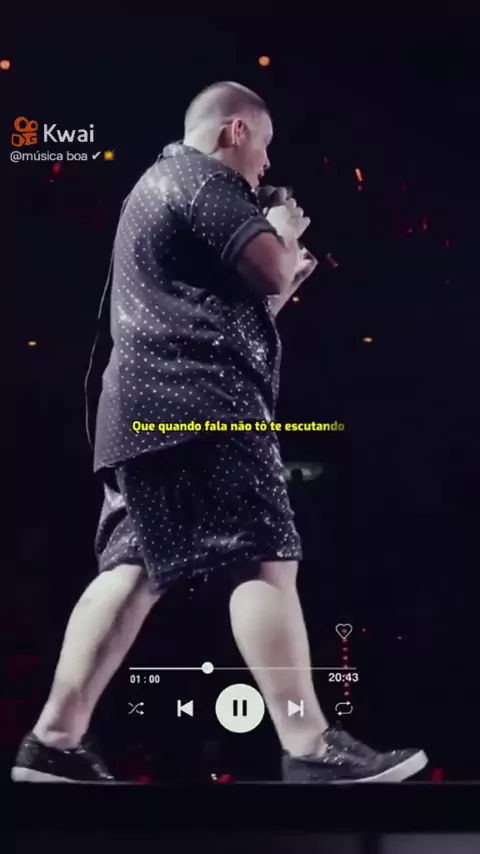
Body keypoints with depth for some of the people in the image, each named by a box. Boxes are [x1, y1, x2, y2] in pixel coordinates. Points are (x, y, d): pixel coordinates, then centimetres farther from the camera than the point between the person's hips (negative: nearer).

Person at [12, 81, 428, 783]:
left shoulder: (159, 185, 33)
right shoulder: (201, 177, 0)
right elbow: (271, 271, -10)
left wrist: (288, 281, 29)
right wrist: (284, 231, 10)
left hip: (148, 408, 10)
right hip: (199, 402, -10)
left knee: (134, 569, 5)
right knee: (265, 560, -12)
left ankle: (55, 740, 4)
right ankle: (311, 750, -12)